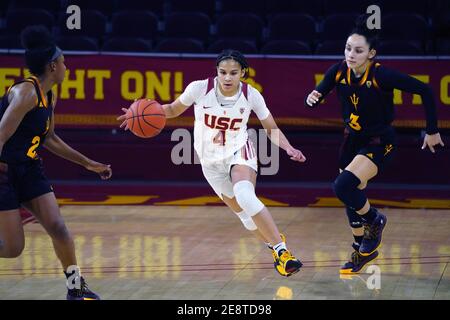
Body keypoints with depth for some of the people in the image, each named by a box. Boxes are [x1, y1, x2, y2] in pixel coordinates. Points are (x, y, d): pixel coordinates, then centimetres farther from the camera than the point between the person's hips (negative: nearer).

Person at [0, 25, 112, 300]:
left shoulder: (50, 97, 9)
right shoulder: (25, 93, -20)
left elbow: (49, 138, 22)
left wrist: (88, 163, 25)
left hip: (29, 169, 8)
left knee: (58, 228, -4)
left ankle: (76, 287, 7)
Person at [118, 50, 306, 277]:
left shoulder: (251, 95, -15)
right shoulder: (200, 88, -18)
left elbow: (271, 129, -3)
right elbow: (174, 109, 0)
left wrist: (288, 148, -21)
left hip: (239, 152, -2)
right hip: (211, 161, 2)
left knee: (245, 196, -32)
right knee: (245, 214, 6)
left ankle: (281, 249, -28)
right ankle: (276, 245, 30)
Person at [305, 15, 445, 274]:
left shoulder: (382, 75, -27)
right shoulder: (339, 71, -12)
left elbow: (425, 91, -22)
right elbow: (318, 95, 1)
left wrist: (432, 131, -16)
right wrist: (312, 99, -24)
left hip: (380, 143, -6)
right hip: (353, 140, 6)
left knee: (344, 186, -24)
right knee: (352, 198, 15)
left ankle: (375, 219, 5)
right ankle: (363, 250, 37)